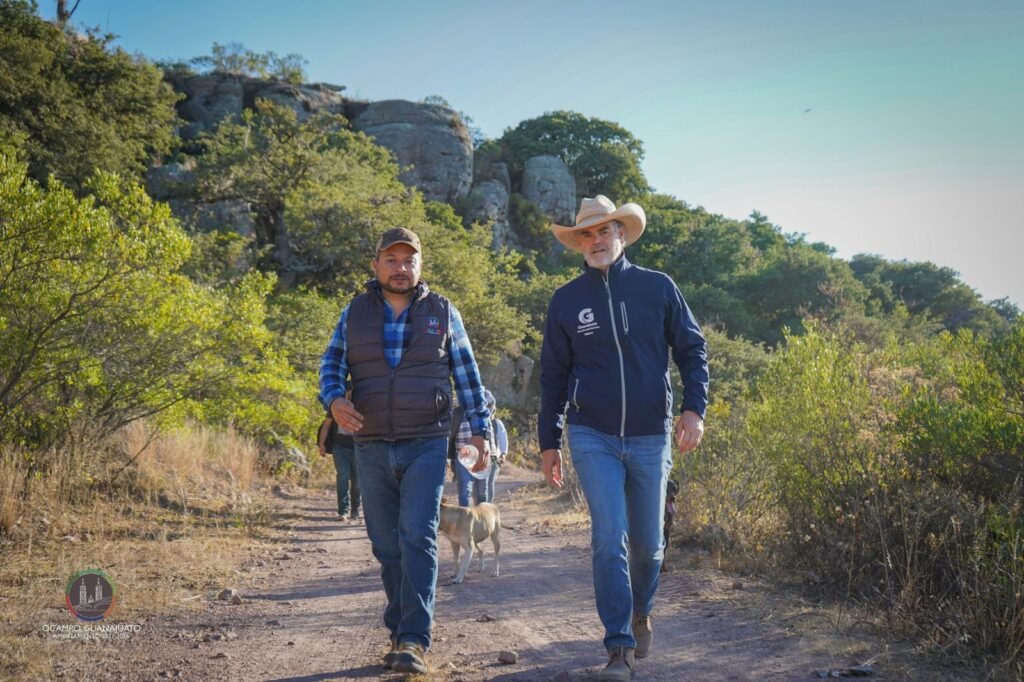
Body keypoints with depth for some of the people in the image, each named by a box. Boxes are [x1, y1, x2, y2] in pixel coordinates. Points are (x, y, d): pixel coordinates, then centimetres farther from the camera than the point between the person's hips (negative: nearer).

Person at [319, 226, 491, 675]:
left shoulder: (442, 312, 4)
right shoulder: (354, 313, 8)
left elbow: (467, 375, 7)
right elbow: (331, 363, 6)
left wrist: (480, 431, 2)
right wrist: (334, 400, -16)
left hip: (426, 444, -3)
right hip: (372, 448, 3)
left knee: (417, 538, -14)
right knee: (386, 546, 8)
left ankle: (415, 640, -15)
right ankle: (399, 632, 21)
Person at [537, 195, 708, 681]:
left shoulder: (658, 287, 1)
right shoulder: (566, 301, 3)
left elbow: (692, 349, 4)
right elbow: (553, 376, 9)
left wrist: (694, 407, -9)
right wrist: (549, 442, 8)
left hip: (650, 436, 1)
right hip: (593, 437, -1)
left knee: (647, 542, 11)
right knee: (609, 540, -11)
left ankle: (640, 612, 39)